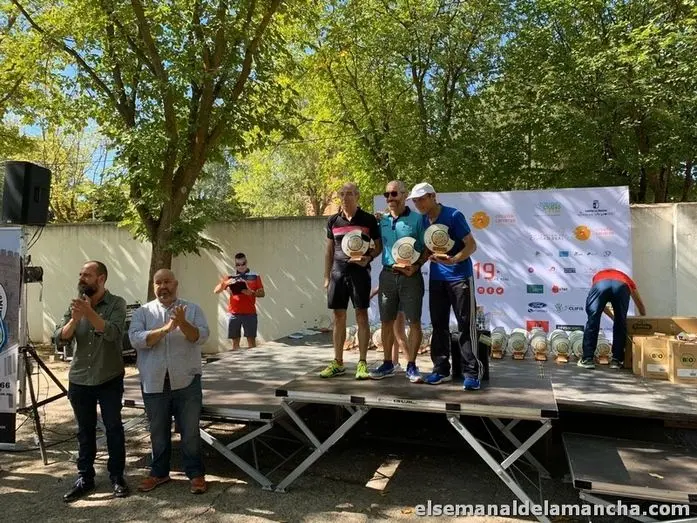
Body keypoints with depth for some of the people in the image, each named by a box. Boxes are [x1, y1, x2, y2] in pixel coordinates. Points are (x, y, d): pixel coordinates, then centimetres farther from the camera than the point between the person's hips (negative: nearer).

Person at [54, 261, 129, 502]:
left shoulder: (116, 303, -10)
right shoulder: (75, 304, 2)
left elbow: (113, 333, -24)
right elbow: (59, 339, -5)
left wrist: (89, 312, -34)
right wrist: (74, 319, -23)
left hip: (109, 379, -3)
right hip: (79, 380, 3)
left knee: (113, 428, 4)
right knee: (85, 430, 12)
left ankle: (117, 477, 18)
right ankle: (84, 478, 24)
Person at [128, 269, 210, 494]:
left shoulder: (192, 309, 1)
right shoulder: (143, 312, 3)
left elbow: (202, 337, -11)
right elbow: (136, 339, -13)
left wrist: (183, 324, -29)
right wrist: (165, 329, -25)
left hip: (186, 381, -1)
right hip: (154, 382, 1)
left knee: (190, 431, 7)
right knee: (158, 431, 16)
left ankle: (196, 473, 21)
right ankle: (159, 472, 33)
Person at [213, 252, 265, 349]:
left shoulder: (255, 277, 7)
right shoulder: (230, 278, 11)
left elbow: (262, 293, 6)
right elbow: (216, 291, 5)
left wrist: (252, 293, -14)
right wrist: (224, 283, -14)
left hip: (250, 313, -1)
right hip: (233, 313, 1)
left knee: (251, 339, -3)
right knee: (235, 340, 3)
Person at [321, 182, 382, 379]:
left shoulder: (368, 219, 1)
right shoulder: (333, 220, 10)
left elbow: (379, 246, 6)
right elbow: (329, 250, 14)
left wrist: (368, 258, -14)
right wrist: (326, 276, 9)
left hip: (359, 272, -3)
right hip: (338, 272, 3)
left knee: (361, 315, -2)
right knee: (339, 317, 6)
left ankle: (362, 363, 5)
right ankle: (338, 363, 15)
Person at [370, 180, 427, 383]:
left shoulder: (417, 219, -3)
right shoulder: (382, 221, 10)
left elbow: (427, 248, -4)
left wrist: (416, 266, -17)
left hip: (410, 276, -4)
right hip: (387, 275, 4)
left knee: (414, 321, 1)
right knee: (386, 321, 9)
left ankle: (411, 366, 12)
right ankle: (388, 364, 21)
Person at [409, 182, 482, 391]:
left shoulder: (453, 215, -12)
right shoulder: (423, 220, 5)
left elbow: (471, 245, -15)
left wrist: (453, 260, -31)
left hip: (460, 276, -6)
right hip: (436, 278, 6)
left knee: (466, 325, -2)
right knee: (439, 324, 8)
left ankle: (471, 372, 4)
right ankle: (441, 369, 18)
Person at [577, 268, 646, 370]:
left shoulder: (597, 275, 46)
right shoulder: (626, 279, 45)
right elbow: (640, 304, 53)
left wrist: (613, 317, 59)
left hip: (600, 284, 0)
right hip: (621, 286, 1)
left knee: (592, 321, 9)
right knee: (620, 324, 17)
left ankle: (587, 359, 9)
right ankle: (617, 360, 19)